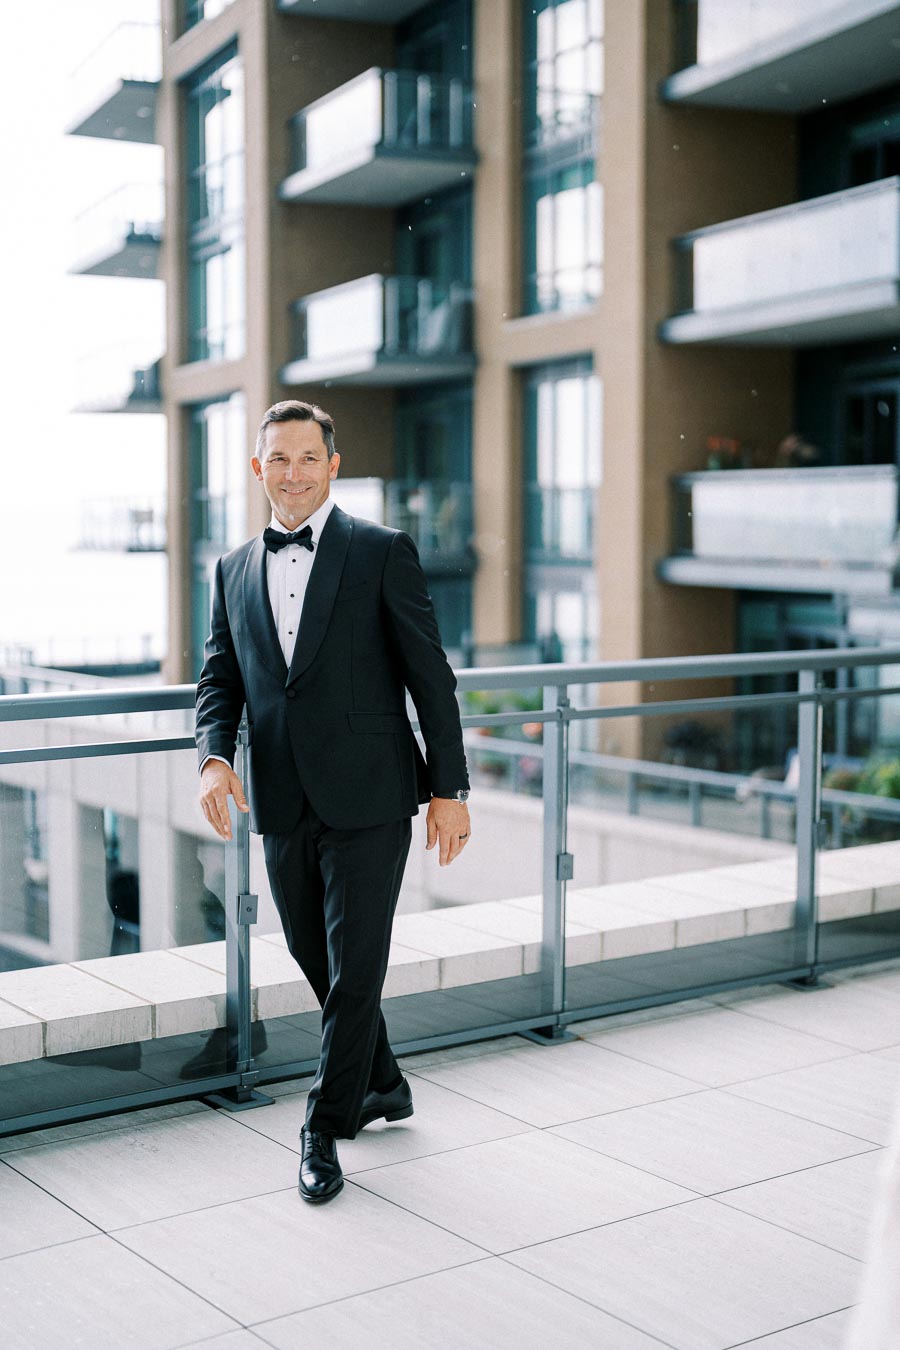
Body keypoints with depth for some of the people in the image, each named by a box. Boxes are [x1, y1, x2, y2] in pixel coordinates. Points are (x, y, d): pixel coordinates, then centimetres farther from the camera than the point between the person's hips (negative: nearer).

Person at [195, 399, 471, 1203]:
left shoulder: (383, 552, -3)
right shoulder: (235, 570, 11)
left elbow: (430, 675, -4)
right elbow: (220, 678, 11)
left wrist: (449, 789, -6)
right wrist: (215, 757, -9)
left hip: (367, 800, -5)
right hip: (283, 806, 5)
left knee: (354, 971, -2)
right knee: (319, 964, 16)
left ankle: (325, 1132, 13)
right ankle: (383, 1088, 37)